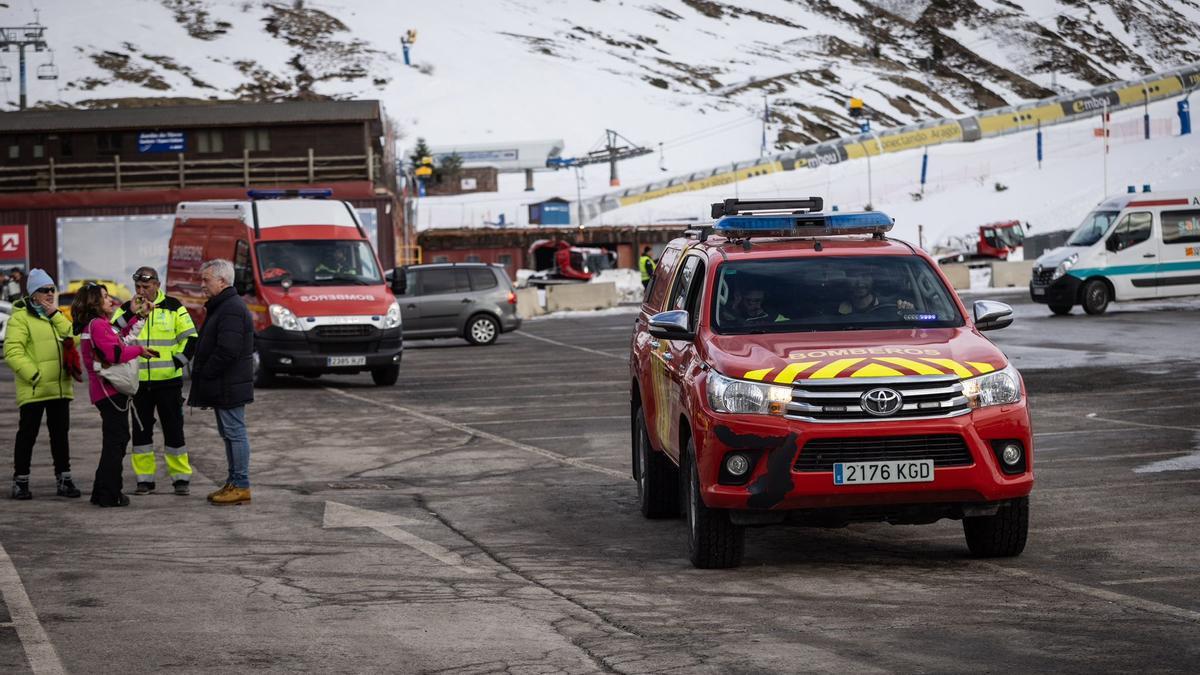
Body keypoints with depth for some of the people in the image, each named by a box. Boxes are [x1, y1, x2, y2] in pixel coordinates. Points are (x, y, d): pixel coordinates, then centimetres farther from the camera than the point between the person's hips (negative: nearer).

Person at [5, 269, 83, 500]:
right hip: (33, 389, -6)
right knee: (27, 434, 0)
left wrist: (55, 314, -7)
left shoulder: (55, 316, 17)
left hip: (60, 388, 6)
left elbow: (72, 337, 0)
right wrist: (34, 375, -19)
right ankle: (20, 481, 8)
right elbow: (12, 351, -15)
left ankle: (64, 479, 17)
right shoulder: (21, 317, -6)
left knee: (60, 434, 11)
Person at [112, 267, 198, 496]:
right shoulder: (126, 309, 6)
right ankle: (144, 478, 14)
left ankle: (181, 477, 8)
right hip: (138, 381, 2)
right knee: (141, 430, 6)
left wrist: (178, 362, -7)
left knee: (173, 429, 1)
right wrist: (131, 314, -16)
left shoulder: (173, 307, 2)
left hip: (168, 381, -2)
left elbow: (190, 339, 4)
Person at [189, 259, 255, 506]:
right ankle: (234, 483, 21)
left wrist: (204, 374, -15)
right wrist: (201, 379, 16)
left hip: (229, 387, -11)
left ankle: (241, 486, -3)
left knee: (235, 433, -6)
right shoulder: (221, 307, 17)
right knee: (229, 434, 14)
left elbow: (227, 351, -25)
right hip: (223, 387, 11)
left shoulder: (232, 309, -18)